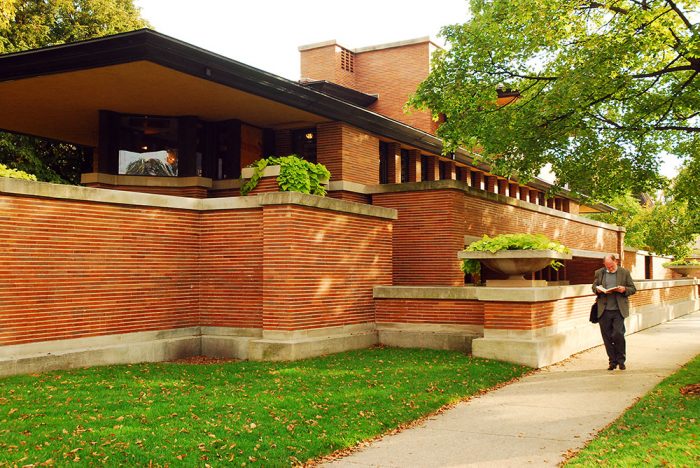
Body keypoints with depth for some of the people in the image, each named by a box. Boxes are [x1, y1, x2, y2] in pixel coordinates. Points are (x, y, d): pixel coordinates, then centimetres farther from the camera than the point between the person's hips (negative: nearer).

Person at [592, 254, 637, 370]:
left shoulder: (625, 273, 5)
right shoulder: (599, 273, 11)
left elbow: (633, 289, 8)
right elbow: (594, 286, 18)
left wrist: (624, 289, -13)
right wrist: (598, 290, -5)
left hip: (618, 310, -2)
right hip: (604, 311, 3)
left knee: (618, 334, -10)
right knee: (607, 337, 5)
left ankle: (621, 360, 9)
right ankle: (612, 361, 16)